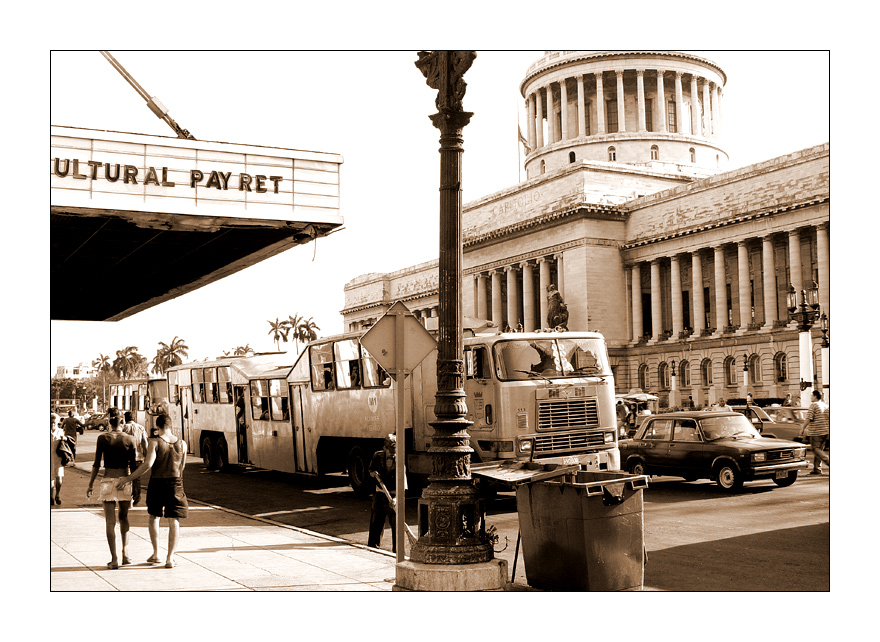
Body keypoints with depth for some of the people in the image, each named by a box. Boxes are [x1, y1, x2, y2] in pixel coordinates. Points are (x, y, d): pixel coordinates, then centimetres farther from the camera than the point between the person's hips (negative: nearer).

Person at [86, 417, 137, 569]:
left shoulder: (102, 438, 0)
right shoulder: (129, 439, 1)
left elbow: (96, 464, -1)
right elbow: (133, 465, 1)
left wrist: (90, 484, 7)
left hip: (108, 481, -1)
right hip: (124, 481, 1)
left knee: (110, 521, 3)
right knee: (124, 518, 19)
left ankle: (114, 559, 0)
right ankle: (124, 554, 13)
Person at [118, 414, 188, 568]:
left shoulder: (154, 442, -10)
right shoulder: (182, 443, 0)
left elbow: (148, 464, -20)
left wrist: (128, 479, -14)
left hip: (157, 483, -1)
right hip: (176, 484, 1)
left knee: (154, 517, 19)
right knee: (174, 521, 5)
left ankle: (156, 554, 19)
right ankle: (170, 558, 2)